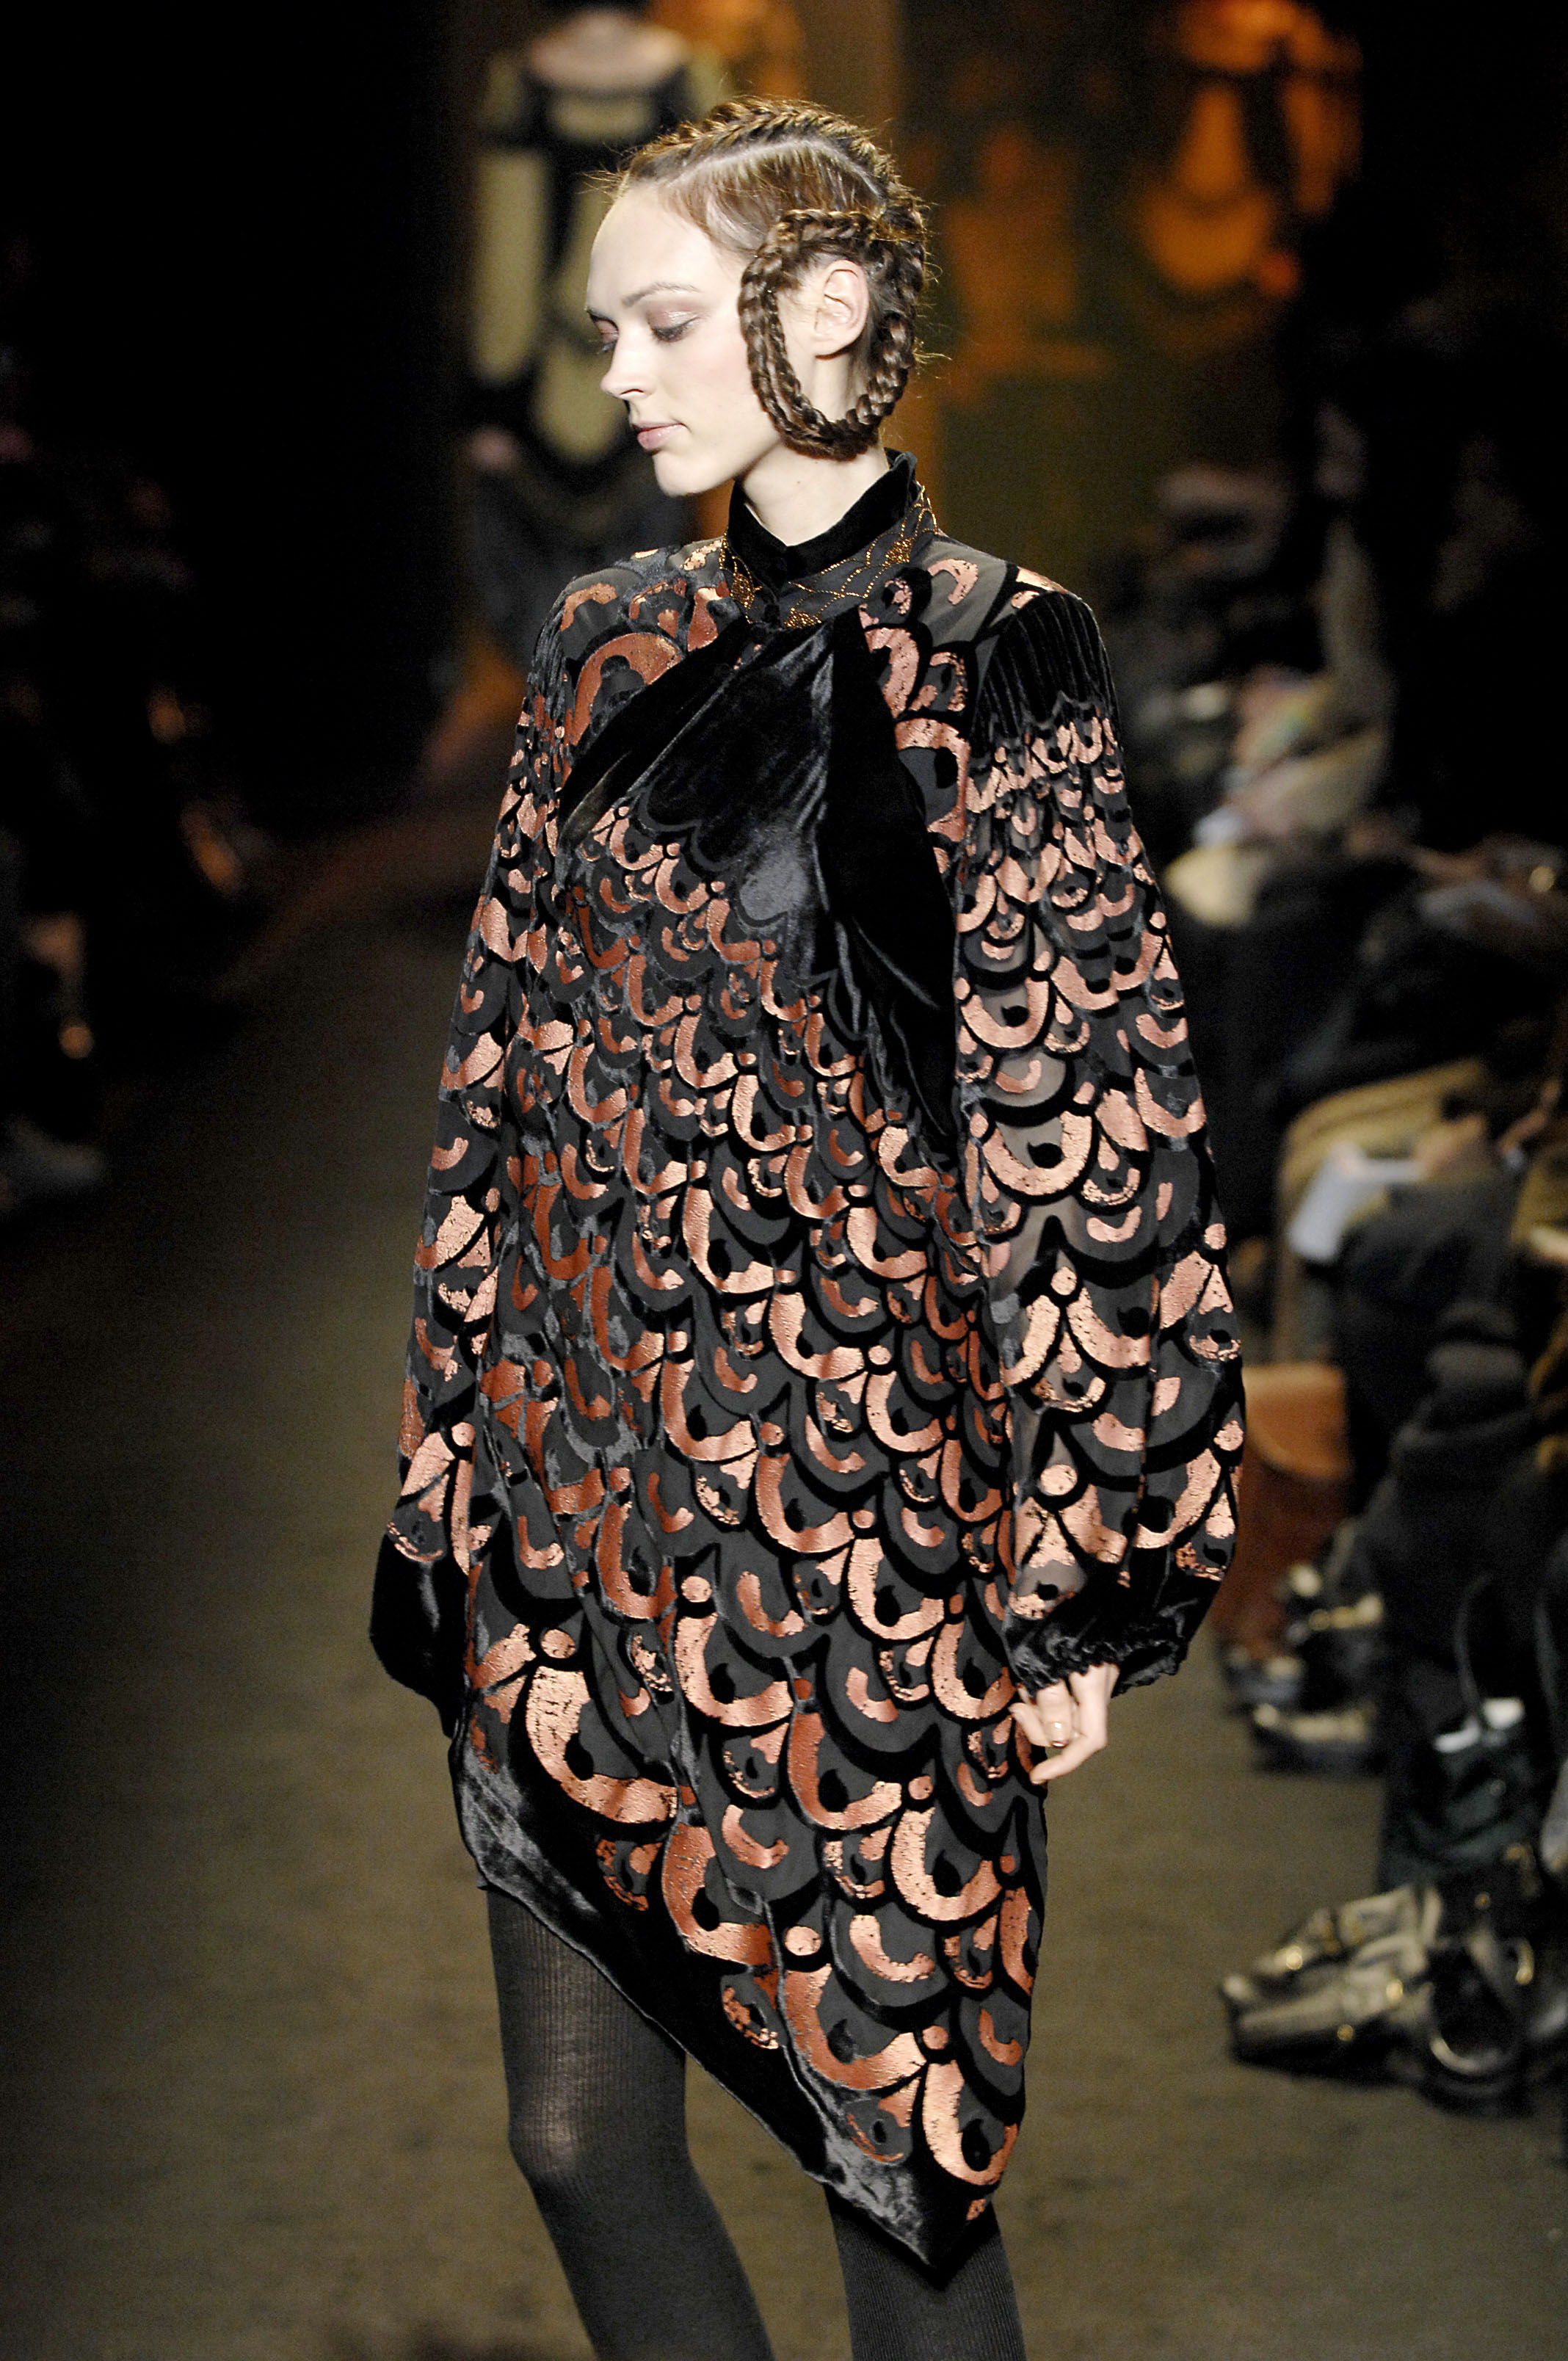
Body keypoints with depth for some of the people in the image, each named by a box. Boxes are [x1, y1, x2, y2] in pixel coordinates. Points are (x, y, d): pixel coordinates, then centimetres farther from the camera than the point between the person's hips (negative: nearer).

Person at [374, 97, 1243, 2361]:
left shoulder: (987, 671, -9)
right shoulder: (611, 650, 9)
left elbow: (1088, 1133, -8)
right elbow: (509, 1074, 13)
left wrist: (1087, 1576, -9)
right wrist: (461, 1467, 12)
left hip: (851, 1517, -6)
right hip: (586, 1497, 6)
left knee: (894, 2147, 4)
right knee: (581, 2138, 10)